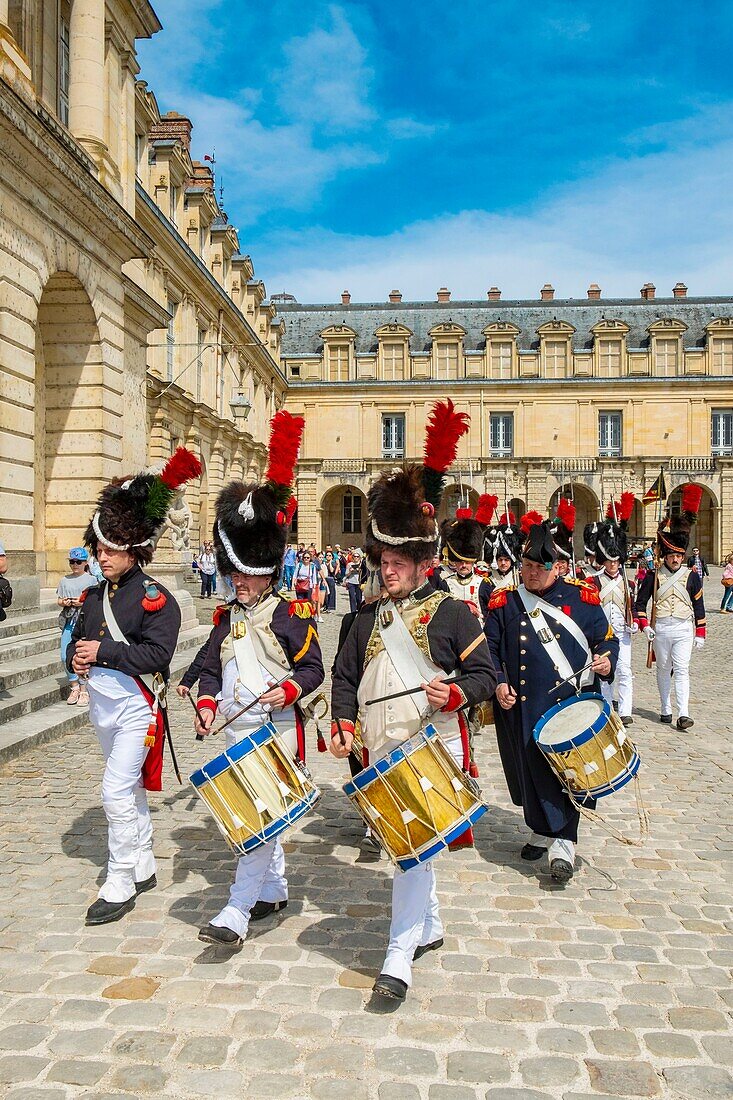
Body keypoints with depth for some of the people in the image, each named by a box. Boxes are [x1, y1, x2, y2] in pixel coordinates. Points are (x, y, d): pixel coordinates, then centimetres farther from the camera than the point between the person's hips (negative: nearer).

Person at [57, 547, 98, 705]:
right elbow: (59, 600, 16)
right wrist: (64, 602, -5)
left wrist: (83, 603, -14)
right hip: (68, 621, 4)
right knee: (65, 657, 2)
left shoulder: (91, 579, 1)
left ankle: (84, 690, 6)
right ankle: (75, 686, 20)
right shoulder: (65, 580, 14)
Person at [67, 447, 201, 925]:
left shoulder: (155, 598, -14)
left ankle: (119, 885, 4)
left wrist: (104, 650, -24)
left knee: (117, 790, -9)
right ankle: (143, 867, 33)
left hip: (136, 708, -8)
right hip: (103, 704, 8)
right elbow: (78, 640, 15)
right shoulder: (95, 595, 9)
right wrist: (77, 658, -7)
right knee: (131, 788, 18)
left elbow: (158, 654, -23)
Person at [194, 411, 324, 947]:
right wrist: (207, 704, -5)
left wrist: (286, 690, -25)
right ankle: (275, 890, 33)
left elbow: (313, 669, -8)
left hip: (276, 729, -7)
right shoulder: (228, 618, 10)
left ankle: (238, 912, -4)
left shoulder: (292, 615, -7)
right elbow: (211, 669, 12)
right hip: (237, 729, 7)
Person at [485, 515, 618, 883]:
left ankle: (564, 841, 3)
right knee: (530, 768, 10)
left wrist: (606, 660, -13)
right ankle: (542, 830, 31)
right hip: (522, 705, 2)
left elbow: (606, 638, 7)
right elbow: (490, 648, 9)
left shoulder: (581, 597, 2)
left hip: (571, 703, -2)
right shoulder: (505, 602, 5)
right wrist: (498, 683, -4)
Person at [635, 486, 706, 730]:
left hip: (684, 630, -1)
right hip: (660, 629, 1)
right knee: (663, 670, 11)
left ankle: (683, 714, -11)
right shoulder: (653, 575, 0)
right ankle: (665, 710, 23)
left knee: (681, 670, -8)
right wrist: (644, 625, -10)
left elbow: (699, 606, 6)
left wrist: (700, 634, 4)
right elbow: (640, 602, 2)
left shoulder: (692, 576, 2)